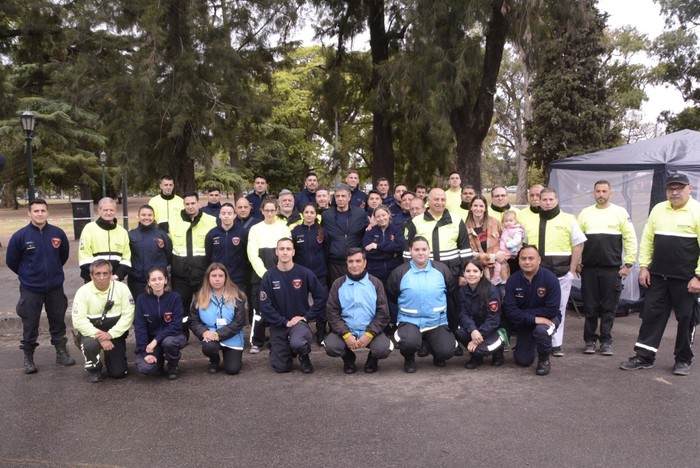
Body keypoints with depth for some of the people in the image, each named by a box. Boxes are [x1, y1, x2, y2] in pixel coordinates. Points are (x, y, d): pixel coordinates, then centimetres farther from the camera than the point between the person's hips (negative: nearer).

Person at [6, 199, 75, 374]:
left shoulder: (58, 233, -5)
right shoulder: (20, 236, -11)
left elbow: (64, 255, 12)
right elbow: (11, 261, 1)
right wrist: (27, 274, 11)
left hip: (55, 287, 2)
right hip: (30, 289, -2)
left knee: (58, 321, 12)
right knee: (30, 325, 6)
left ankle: (61, 352, 26)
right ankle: (28, 357, 20)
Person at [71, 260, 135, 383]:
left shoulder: (121, 288, -11)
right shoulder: (83, 291, -13)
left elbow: (128, 315, -13)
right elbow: (79, 320, -19)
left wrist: (111, 334, -25)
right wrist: (100, 337, -29)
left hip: (115, 334, 1)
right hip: (91, 332, -1)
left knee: (118, 373, -5)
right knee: (89, 344, -37)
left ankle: (109, 357, 33)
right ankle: (93, 369, -2)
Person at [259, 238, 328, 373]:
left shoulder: (304, 273, -10)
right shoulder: (269, 276, -9)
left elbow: (322, 296, -6)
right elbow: (265, 306, -10)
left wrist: (307, 316, -11)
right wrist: (285, 322, -14)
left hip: (299, 321, -1)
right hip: (278, 324, 2)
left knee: (298, 343, -35)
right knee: (281, 367, 3)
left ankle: (304, 358, 2)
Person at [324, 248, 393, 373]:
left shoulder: (375, 283, 3)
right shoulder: (338, 284, 4)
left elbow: (383, 313, -1)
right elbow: (332, 312, -1)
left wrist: (369, 334, -15)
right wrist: (346, 335, -15)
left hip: (370, 331, -1)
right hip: (345, 331, 1)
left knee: (384, 349, -29)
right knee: (330, 346, -27)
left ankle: (372, 359, 11)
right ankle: (349, 359, 10)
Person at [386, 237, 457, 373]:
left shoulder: (442, 269, 2)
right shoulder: (399, 272, -3)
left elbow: (452, 294, 13)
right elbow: (391, 297, 7)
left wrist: (444, 311, 14)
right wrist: (405, 309, 8)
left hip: (437, 322, 2)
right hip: (409, 321, -2)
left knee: (447, 351, -19)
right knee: (410, 343, -33)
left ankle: (436, 354, 21)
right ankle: (409, 359, 6)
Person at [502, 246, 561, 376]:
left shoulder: (550, 278, -22)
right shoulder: (512, 280, -15)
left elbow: (551, 310, -26)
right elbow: (510, 310, -21)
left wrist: (525, 313, -22)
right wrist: (533, 319, -31)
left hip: (547, 318, -3)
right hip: (524, 323, 3)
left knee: (541, 330, -38)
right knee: (522, 361, 2)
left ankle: (544, 360, -8)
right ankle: (531, 345, 38)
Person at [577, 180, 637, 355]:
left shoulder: (620, 212, 2)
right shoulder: (585, 213, 7)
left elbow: (630, 239, 1)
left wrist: (628, 264, -3)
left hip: (612, 269, -1)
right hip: (589, 269, 2)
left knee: (609, 308, 4)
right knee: (590, 307, 6)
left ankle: (606, 341, 14)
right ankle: (590, 340, 16)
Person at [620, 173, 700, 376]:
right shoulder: (658, 210, 7)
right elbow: (647, 240, 10)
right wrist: (643, 267, 4)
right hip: (658, 276, 4)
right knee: (651, 314, 6)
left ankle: (683, 359, 21)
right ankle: (644, 356, 13)